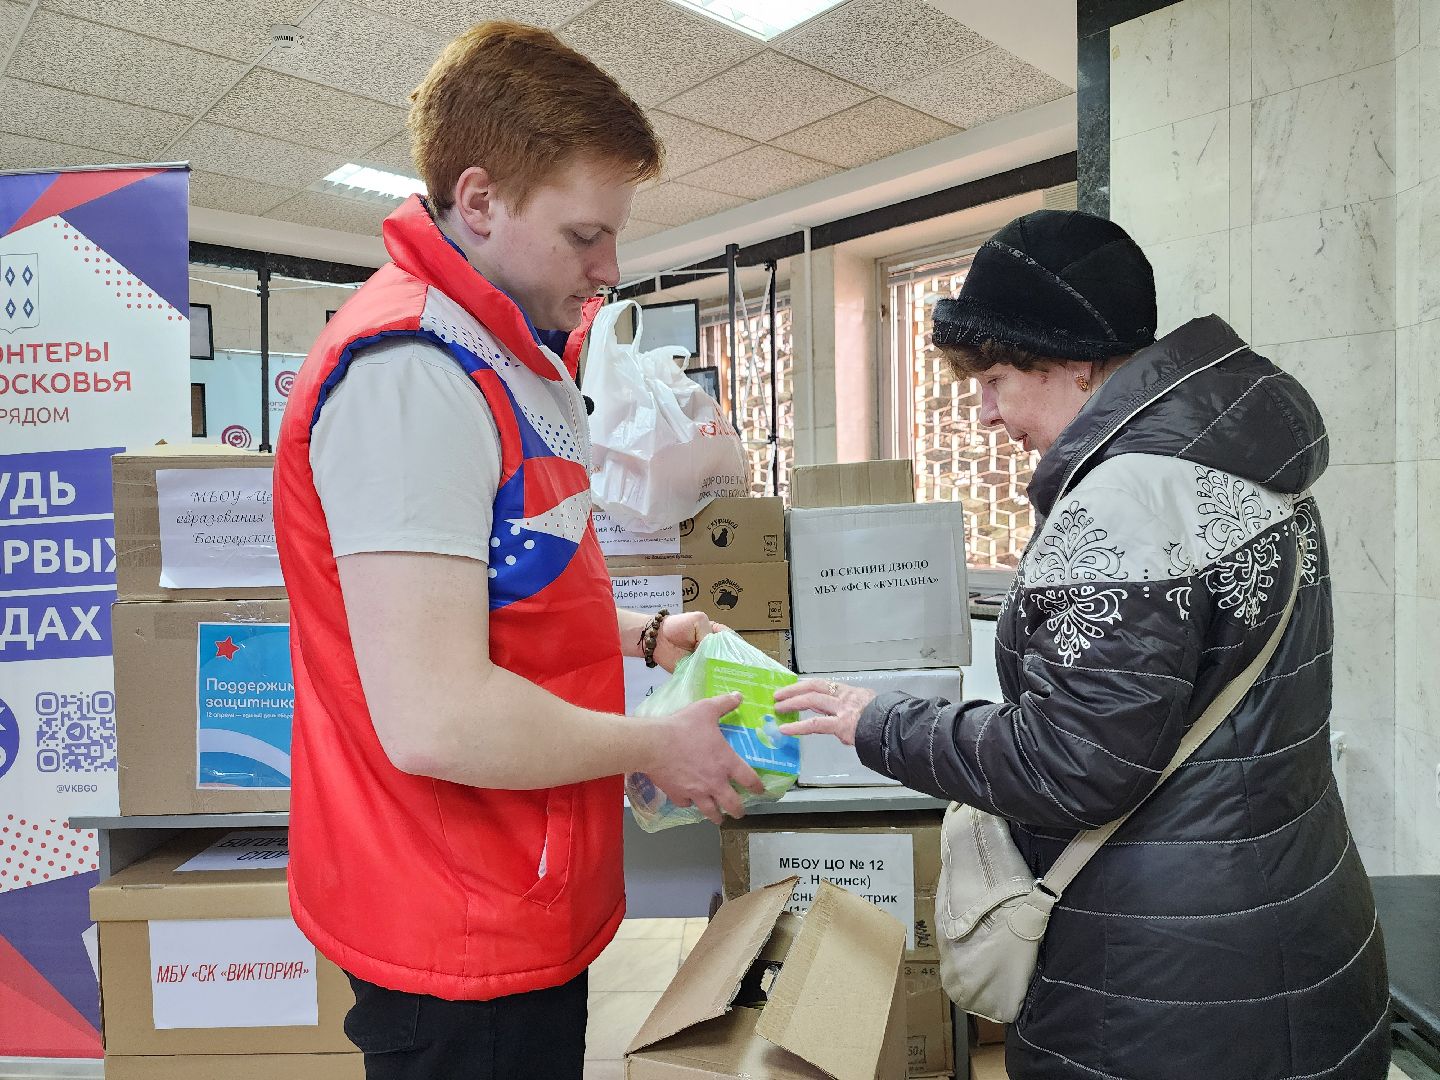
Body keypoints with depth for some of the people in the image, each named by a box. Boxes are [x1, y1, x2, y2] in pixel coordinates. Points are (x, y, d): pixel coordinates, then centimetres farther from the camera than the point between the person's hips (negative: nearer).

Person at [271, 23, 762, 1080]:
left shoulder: (506, 356, 9)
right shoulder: (411, 371, -23)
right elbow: (435, 718, -30)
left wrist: (642, 634, 10)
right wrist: (652, 746, -16)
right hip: (459, 943, -9)